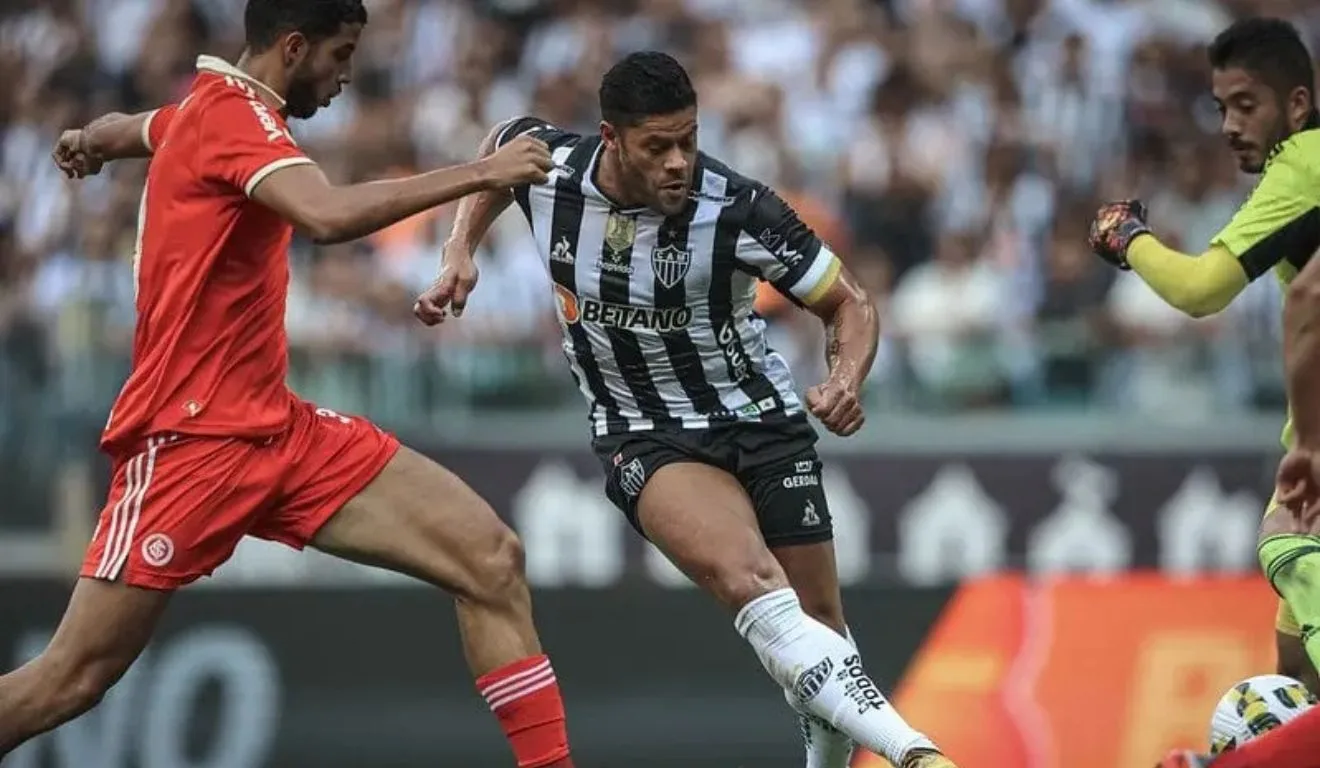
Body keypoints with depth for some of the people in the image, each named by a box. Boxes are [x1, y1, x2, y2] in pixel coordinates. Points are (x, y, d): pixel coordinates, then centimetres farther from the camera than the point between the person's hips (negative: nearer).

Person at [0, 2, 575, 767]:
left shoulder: (214, 110, 14)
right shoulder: (233, 115, -15)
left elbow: (122, 129, 38)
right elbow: (329, 214, -35)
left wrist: (90, 140, 60)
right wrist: (479, 173, -29)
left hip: (277, 431, 9)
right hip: (191, 441, -9)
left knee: (493, 560, -7)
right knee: (70, 681, -6)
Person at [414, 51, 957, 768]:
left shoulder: (737, 209, -22)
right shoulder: (547, 169, -14)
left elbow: (850, 304, -11)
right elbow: (497, 147, 13)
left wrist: (845, 379, -30)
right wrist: (459, 254, 3)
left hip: (759, 417, 1)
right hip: (647, 439, -1)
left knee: (819, 621, 5)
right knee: (750, 585, -28)